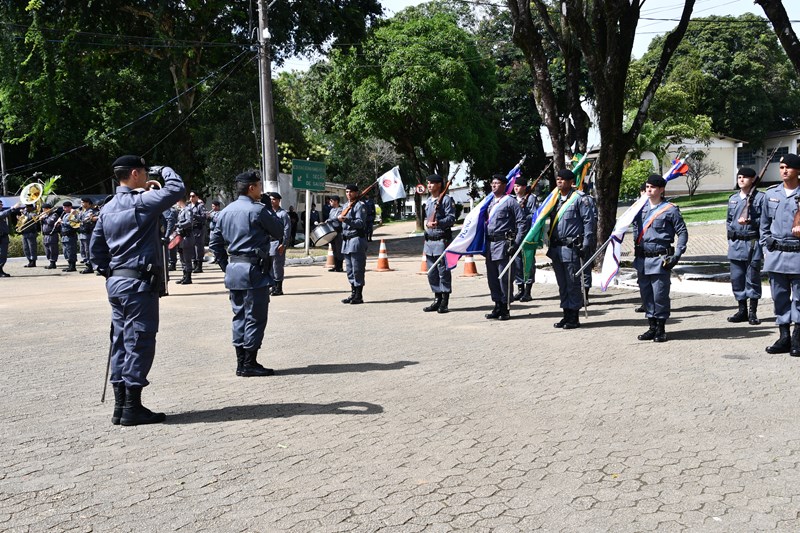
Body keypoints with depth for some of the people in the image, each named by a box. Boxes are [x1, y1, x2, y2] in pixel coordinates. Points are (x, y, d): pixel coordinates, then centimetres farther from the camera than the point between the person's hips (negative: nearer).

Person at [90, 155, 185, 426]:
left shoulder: (108, 207, 13)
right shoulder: (140, 202, -11)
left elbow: (95, 245, 16)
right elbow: (177, 189, -13)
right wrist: (163, 170, 4)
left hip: (116, 282, 9)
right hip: (139, 283, -9)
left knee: (121, 342, 12)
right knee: (139, 342, -3)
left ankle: (120, 406, 17)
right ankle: (133, 408, 0)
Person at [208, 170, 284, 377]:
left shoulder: (226, 211, 11)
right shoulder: (257, 210, -12)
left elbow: (215, 242, 15)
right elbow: (279, 232, -3)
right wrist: (269, 210, 6)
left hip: (233, 269, 8)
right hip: (254, 269, -8)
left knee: (239, 315, 13)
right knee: (255, 317, -2)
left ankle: (241, 363, 17)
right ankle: (249, 364, 0)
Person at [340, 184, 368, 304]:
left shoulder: (360, 205, -8)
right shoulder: (346, 205, 18)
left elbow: (360, 223, -18)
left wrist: (346, 220, -28)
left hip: (357, 239, -9)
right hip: (346, 240, 9)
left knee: (357, 269, -7)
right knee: (349, 269, 11)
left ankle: (359, 296, -3)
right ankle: (353, 294, 18)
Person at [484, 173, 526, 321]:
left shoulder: (510, 201, -4)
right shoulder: (490, 202, 17)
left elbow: (521, 222, -8)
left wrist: (516, 242, -14)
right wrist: (485, 244, 16)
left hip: (503, 243, -7)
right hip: (490, 244, 7)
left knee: (504, 277, -3)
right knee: (492, 277, 10)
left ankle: (505, 308, 4)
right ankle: (497, 306, 19)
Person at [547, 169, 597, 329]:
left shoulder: (580, 198, -6)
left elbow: (589, 221, -9)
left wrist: (586, 244, -15)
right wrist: (550, 245, 16)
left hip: (571, 248, -7)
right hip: (556, 248, 7)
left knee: (573, 284, -2)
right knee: (562, 284, 12)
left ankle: (574, 317, 5)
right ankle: (566, 315, 20)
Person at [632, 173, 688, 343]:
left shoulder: (670, 210, -5)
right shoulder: (641, 208, 11)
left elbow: (682, 232, -3)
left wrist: (677, 255, -11)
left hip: (660, 260, -6)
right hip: (642, 259, 6)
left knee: (660, 295, -4)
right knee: (646, 294, 10)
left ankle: (660, 329, 6)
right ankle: (652, 327, 20)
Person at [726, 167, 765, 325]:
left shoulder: (760, 197, -2)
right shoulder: (733, 198, 14)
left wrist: (750, 222, -20)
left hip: (753, 243, -5)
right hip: (735, 243, 5)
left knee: (753, 278, 0)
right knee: (736, 278, 7)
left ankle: (753, 312, 8)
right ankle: (742, 310, 17)